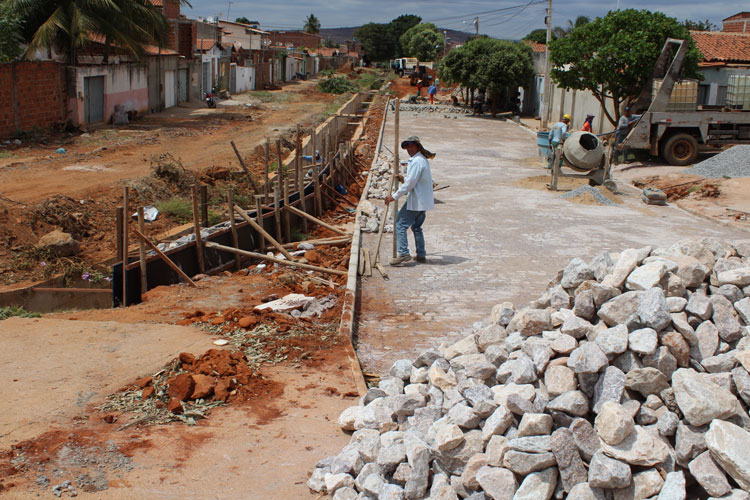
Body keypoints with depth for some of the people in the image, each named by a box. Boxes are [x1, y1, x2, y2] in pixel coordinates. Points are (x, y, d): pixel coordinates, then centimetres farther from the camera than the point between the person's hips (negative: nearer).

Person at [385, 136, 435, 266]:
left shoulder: (416, 161, -17)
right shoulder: (423, 160, 15)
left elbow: (410, 183, -20)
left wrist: (394, 196, -16)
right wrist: (403, 179, 17)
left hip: (415, 201, -10)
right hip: (422, 201, 10)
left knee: (400, 225, -8)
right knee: (416, 227, 18)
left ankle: (403, 253, -13)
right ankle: (421, 255, 20)